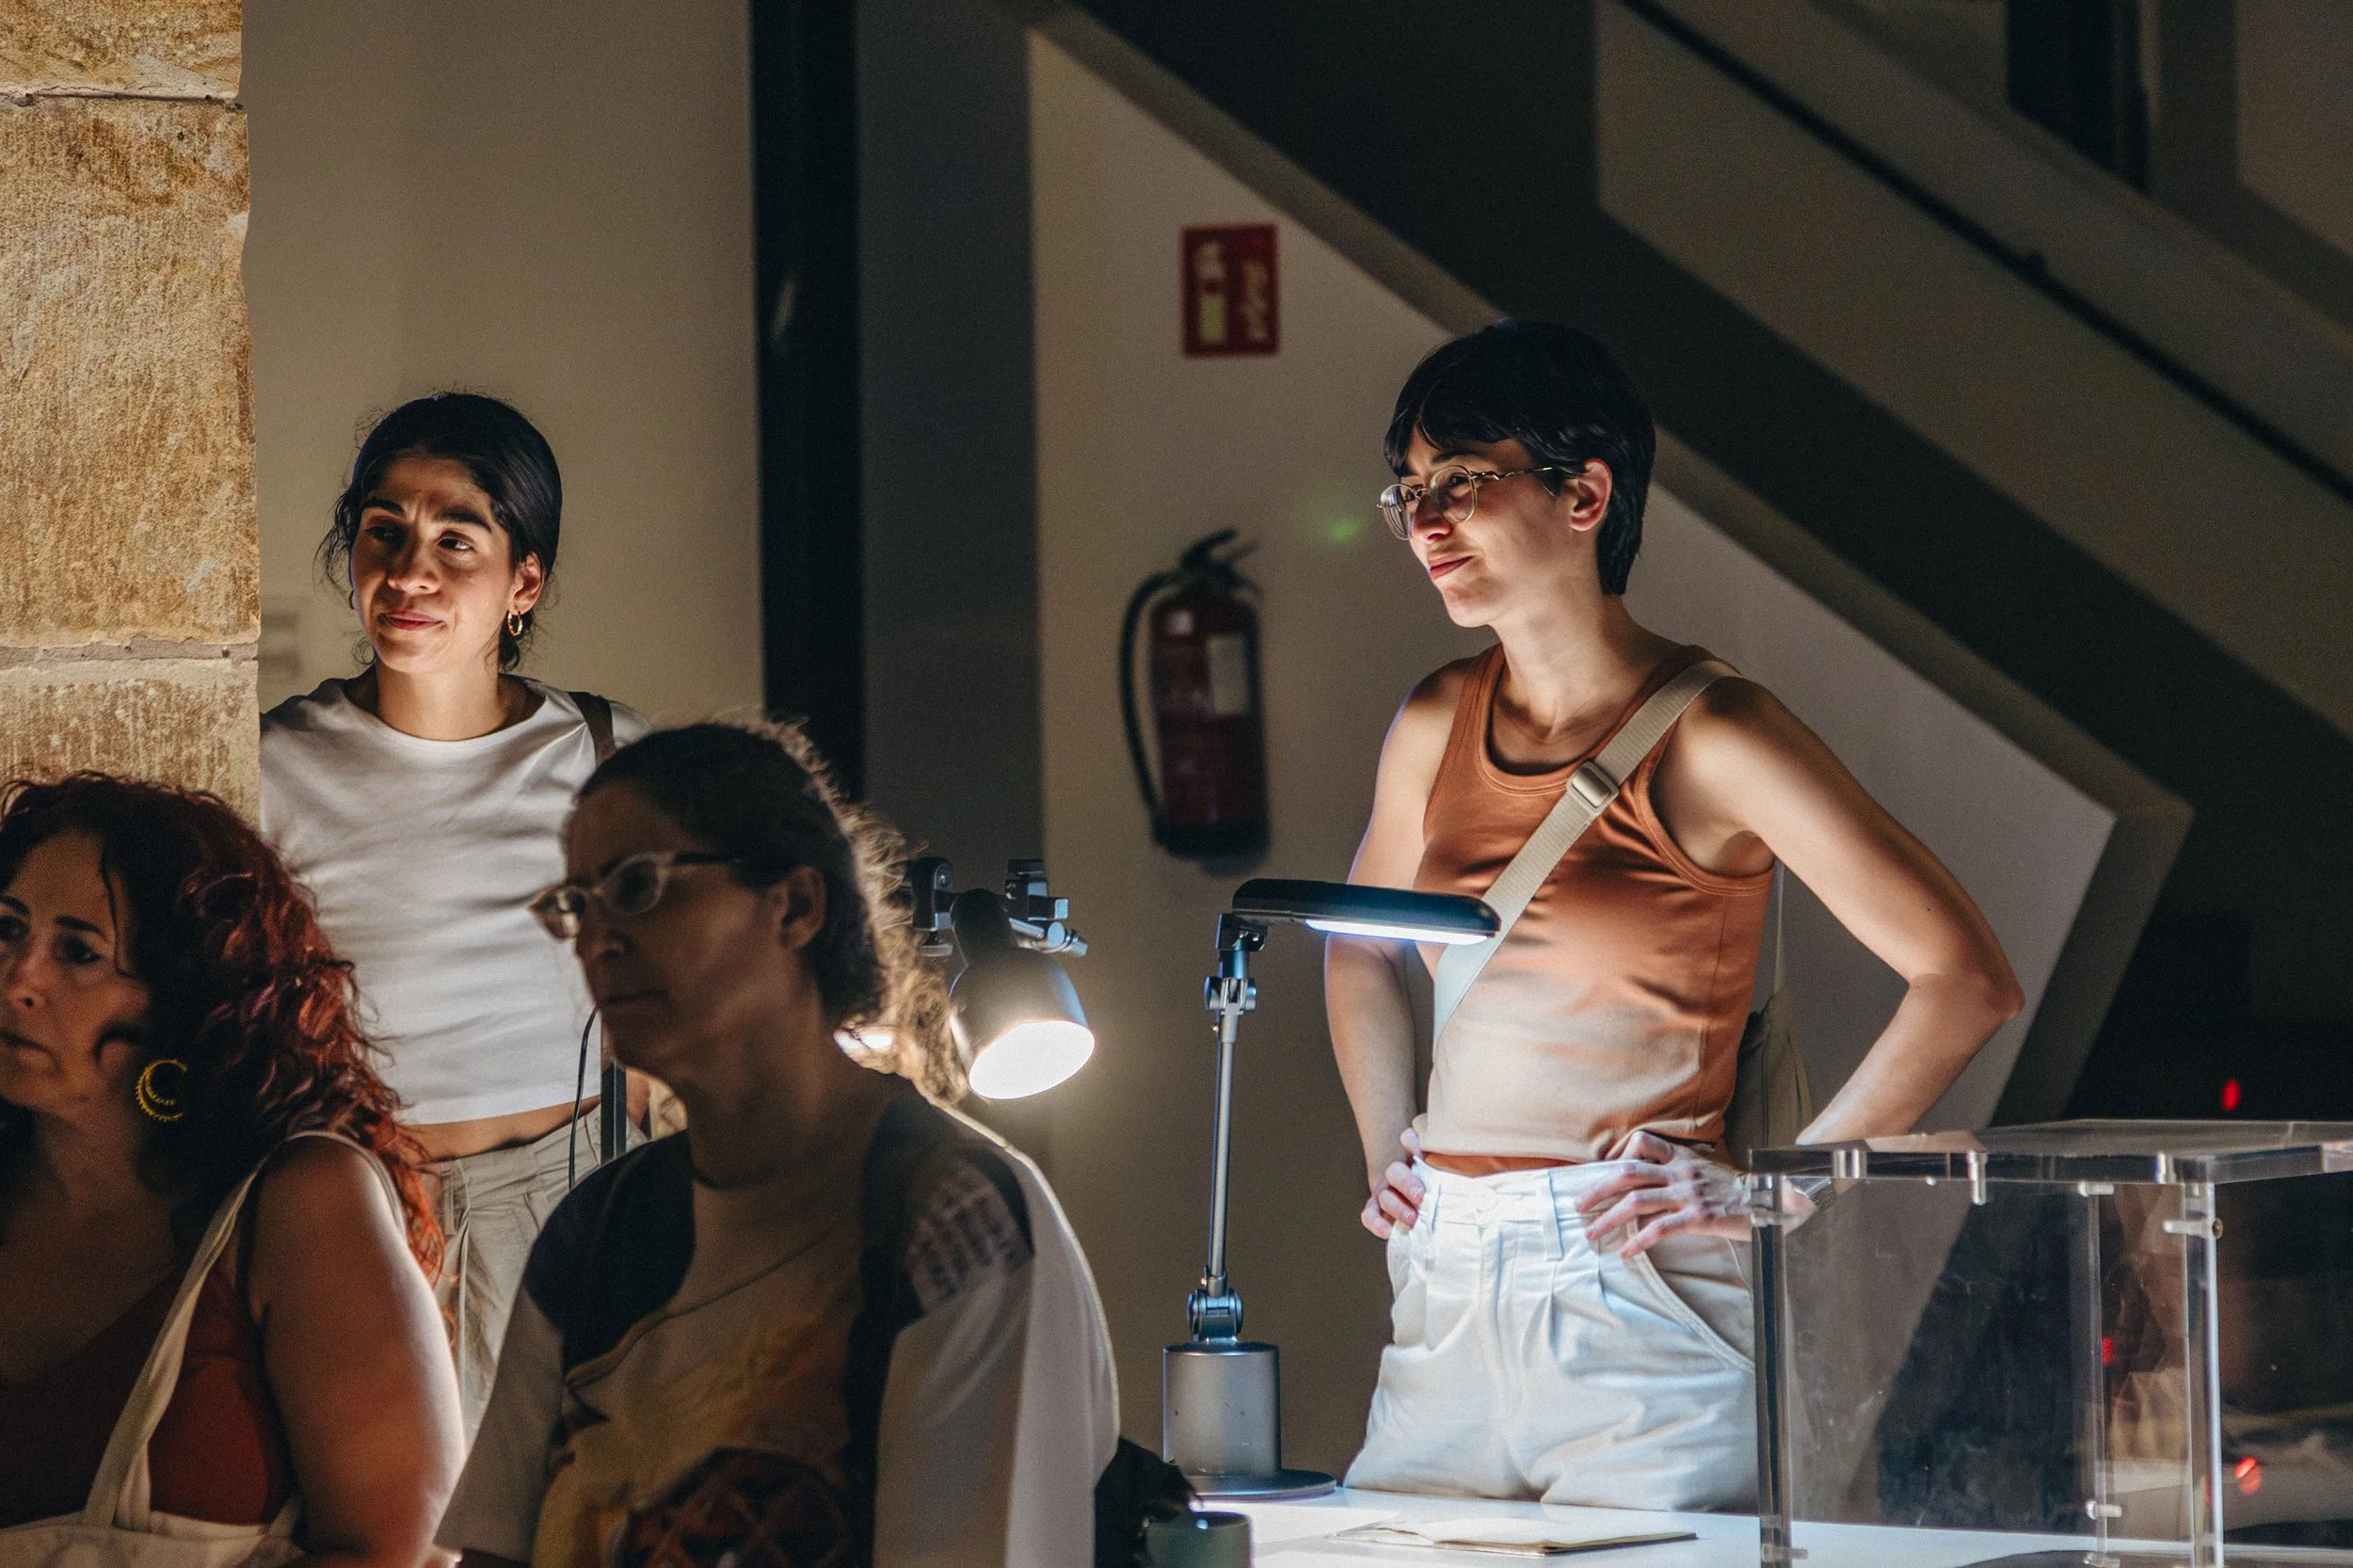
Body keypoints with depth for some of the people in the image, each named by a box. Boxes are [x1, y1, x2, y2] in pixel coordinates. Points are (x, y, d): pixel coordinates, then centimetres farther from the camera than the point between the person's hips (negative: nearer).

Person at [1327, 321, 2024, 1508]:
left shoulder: (1709, 738, -7)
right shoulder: (1436, 728, 11)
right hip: (1445, 1298, 6)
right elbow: (1361, 950, 32)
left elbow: (1968, 979, -10)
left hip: (1639, 1310, -6)